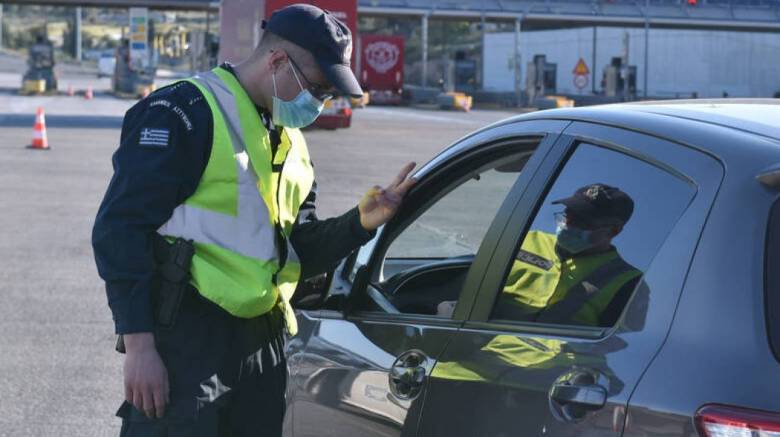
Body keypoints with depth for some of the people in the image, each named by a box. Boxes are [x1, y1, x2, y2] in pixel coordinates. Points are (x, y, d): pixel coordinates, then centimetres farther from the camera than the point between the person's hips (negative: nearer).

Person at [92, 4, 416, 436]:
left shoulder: (289, 140, 17)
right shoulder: (185, 113, -10)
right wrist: (138, 345, -19)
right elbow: (120, 230, -15)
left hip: (263, 341, 8)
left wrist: (361, 222, 0)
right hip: (186, 340, -8)